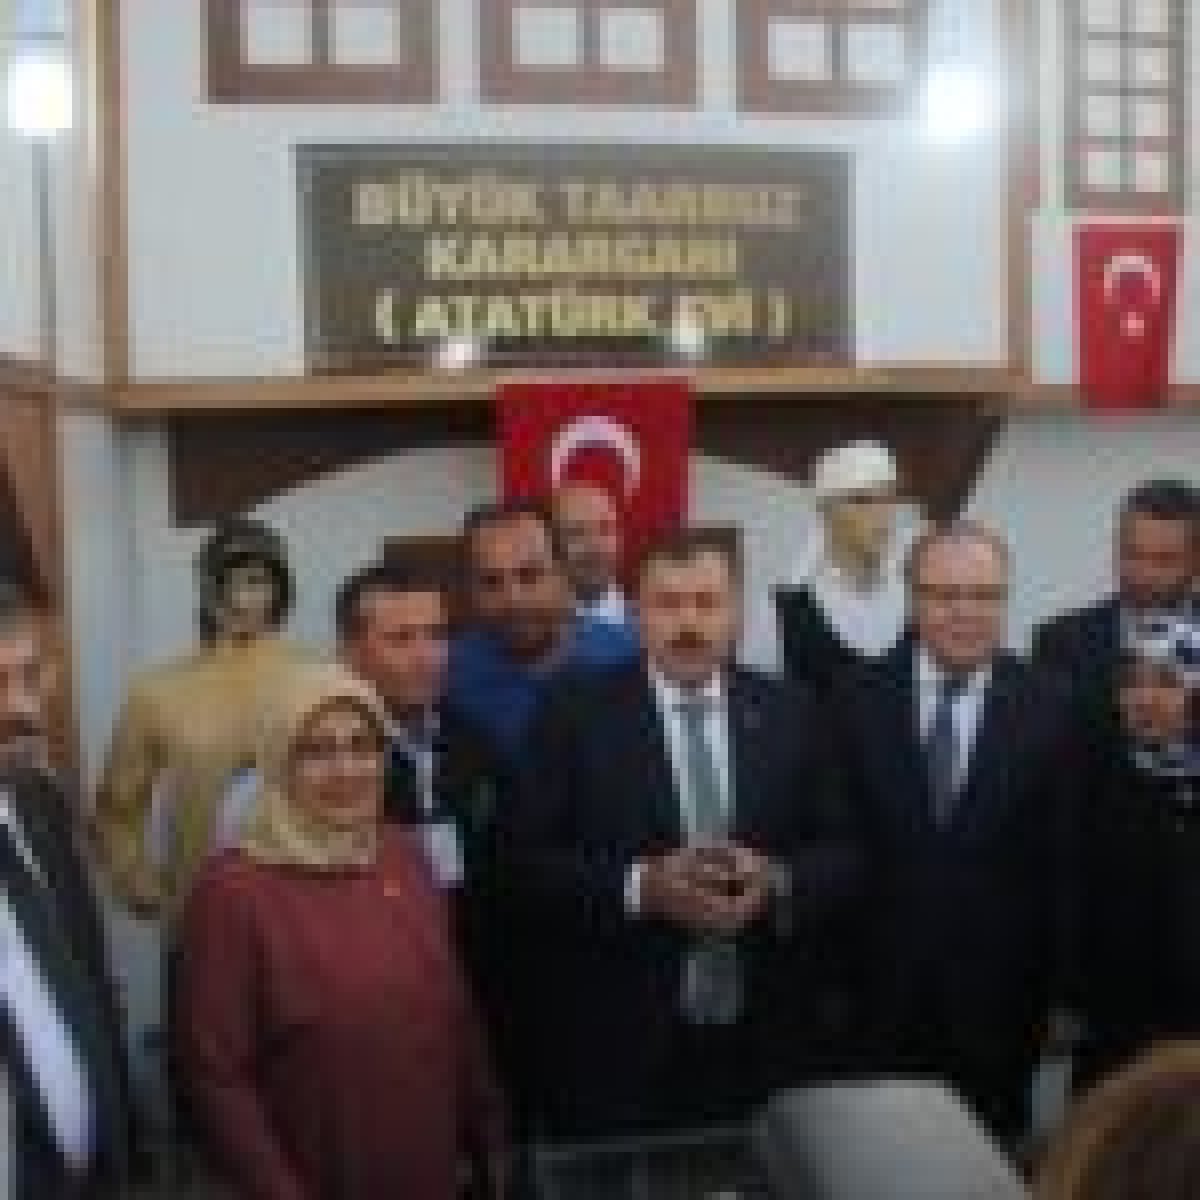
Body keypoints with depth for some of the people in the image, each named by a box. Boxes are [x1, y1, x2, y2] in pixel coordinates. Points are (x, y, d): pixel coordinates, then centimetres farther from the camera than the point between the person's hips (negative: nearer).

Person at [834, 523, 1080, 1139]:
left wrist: (1064, 989, 0)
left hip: (999, 995, 0)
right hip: (880, 991, 0)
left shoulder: (1050, 708, -3)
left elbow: (1066, 861, -1)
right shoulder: (858, 698, -3)